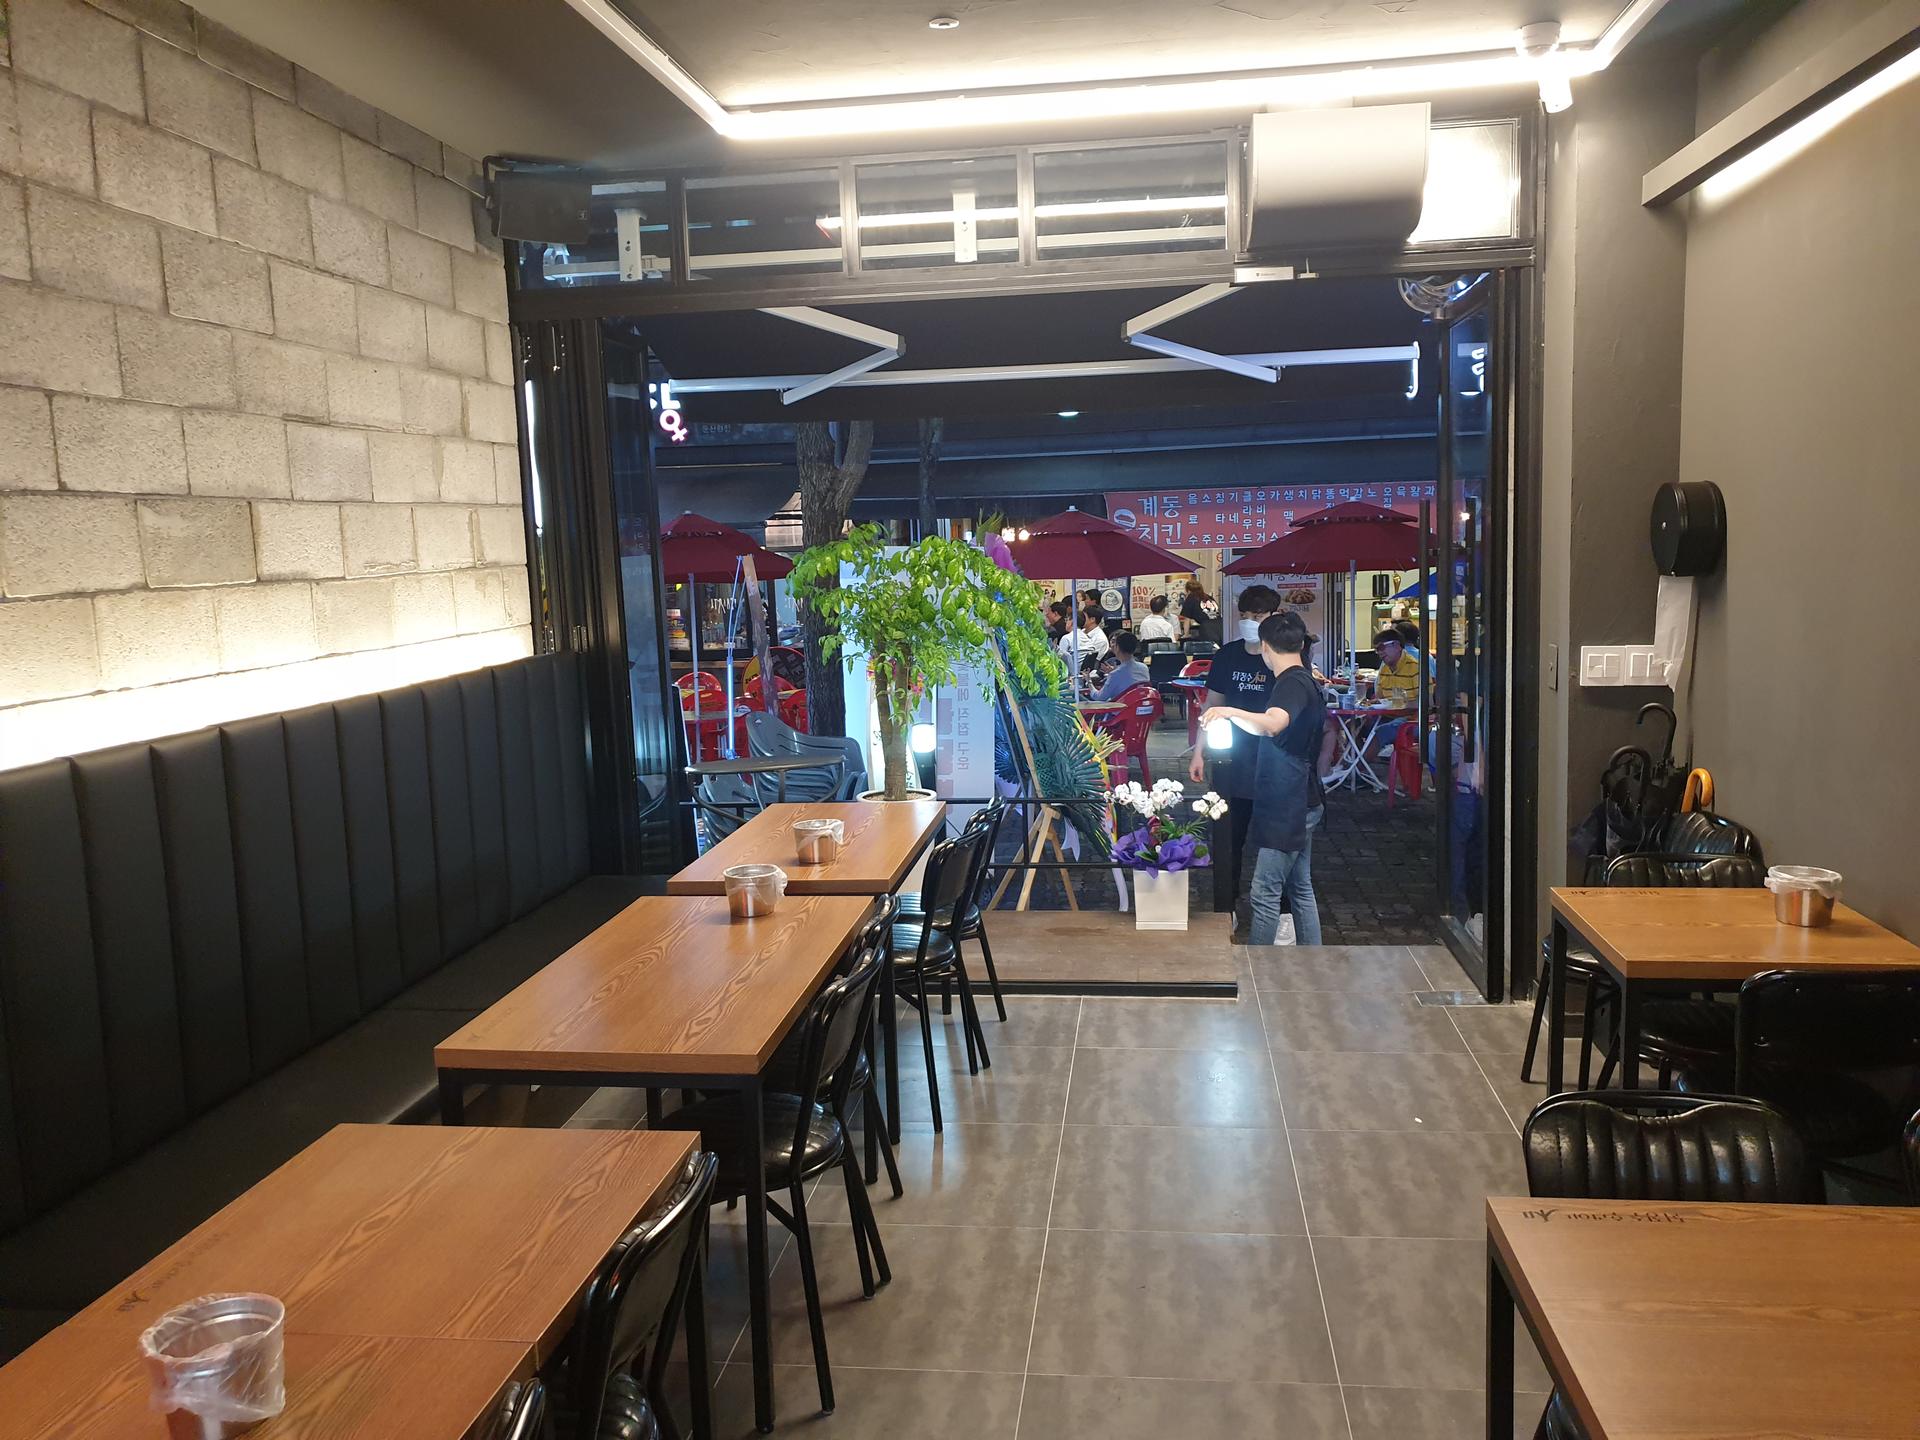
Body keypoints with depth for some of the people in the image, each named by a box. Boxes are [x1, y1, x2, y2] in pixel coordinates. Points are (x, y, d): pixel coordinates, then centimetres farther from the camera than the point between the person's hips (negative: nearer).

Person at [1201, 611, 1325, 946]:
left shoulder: (1292, 684, -18)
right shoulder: (1308, 681, 14)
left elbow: (1271, 725, -40)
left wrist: (1230, 712, -48)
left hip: (1286, 808, -10)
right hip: (1301, 804, 10)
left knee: (1265, 894, -7)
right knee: (1300, 889, 14)